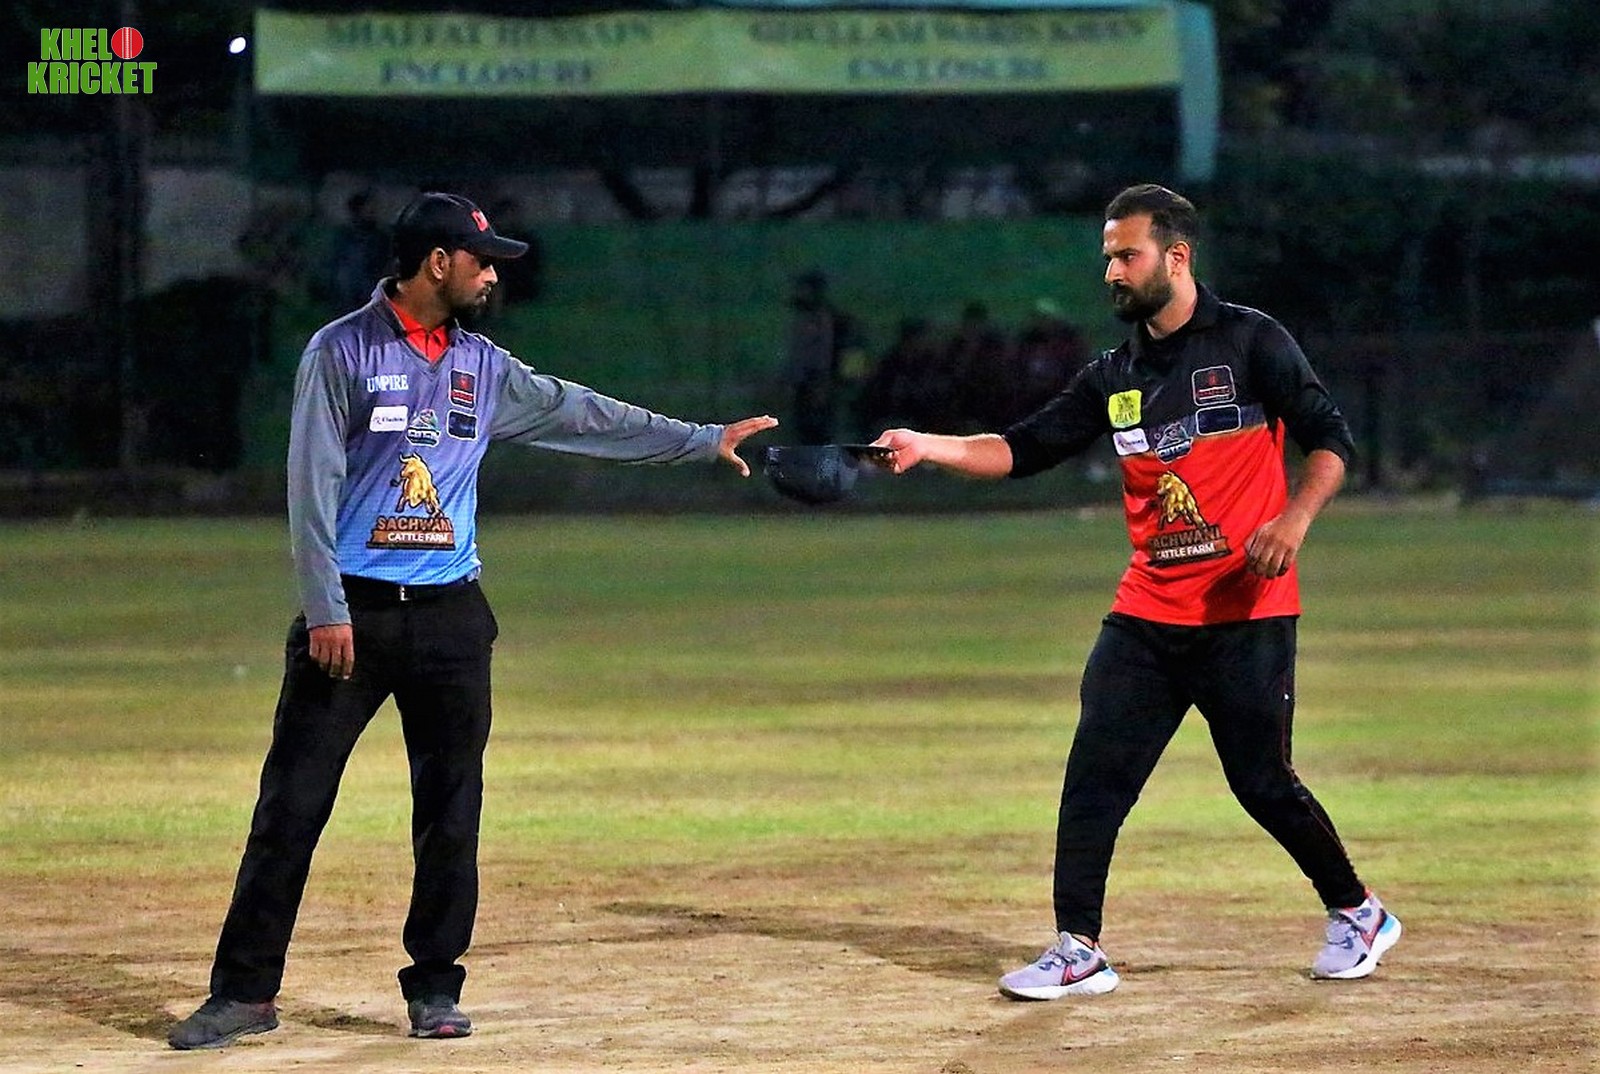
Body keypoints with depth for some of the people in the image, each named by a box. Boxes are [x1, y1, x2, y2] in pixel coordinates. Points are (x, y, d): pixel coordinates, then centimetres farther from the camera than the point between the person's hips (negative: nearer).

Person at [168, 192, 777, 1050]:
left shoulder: (483, 367, 11)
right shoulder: (342, 353, -5)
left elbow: (581, 416, 15)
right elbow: (311, 487, -9)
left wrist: (704, 441, 13)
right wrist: (326, 612, -14)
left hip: (450, 617, 5)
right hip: (350, 614, -5)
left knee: (451, 811, 5)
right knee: (291, 805, -4)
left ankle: (435, 988, 14)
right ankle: (245, 990, 0)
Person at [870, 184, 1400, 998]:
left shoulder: (1252, 343, -4)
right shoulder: (1115, 376, 11)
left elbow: (1329, 439, -5)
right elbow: (1024, 449, 6)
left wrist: (1294, 520, -21)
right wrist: (931, 448, -9)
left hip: (1246, 612, -5)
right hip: (1147, 617, 5)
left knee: (1262, 783, 0)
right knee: (1094, 775, -4)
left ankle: (1356, 914, 21)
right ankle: (1078, 951, 0)